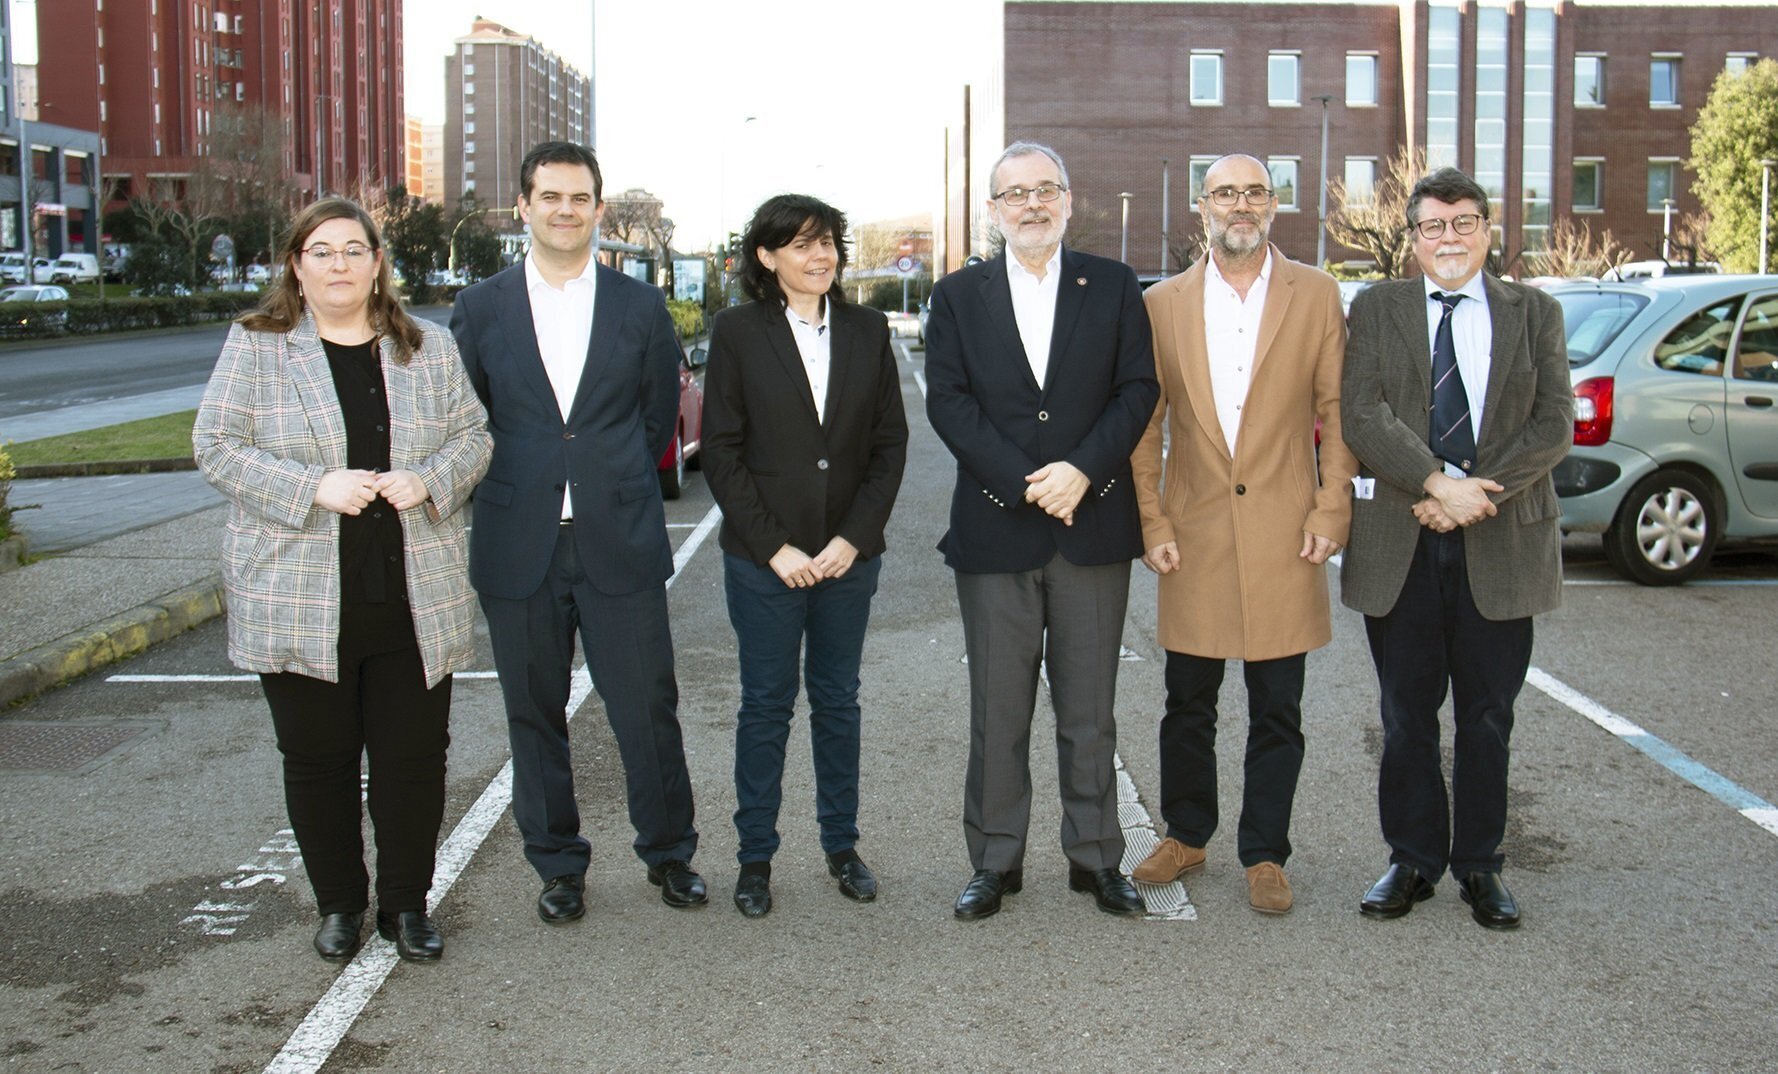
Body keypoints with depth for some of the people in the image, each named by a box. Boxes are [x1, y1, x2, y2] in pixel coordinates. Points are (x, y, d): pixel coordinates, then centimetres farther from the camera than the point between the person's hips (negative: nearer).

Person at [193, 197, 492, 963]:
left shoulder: (430, 348, 8)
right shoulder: (254, 347, 1)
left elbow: (474, 436, 9)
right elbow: (217, 448, -4)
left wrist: (430, 480, -12)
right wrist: (314, 489, -16)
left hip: (414, 602, 2)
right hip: (298, 602, -1)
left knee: (414, 756, 6)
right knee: (318, 758, 8)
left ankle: (406, 904, 21)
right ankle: (338, 904, 25)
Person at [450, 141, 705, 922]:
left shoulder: (641, 307, 4)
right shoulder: (479, 309, 4)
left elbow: (660, 419, 10)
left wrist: (615, 491, 8)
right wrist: (516, 488, 5)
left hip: (620, 544, -1)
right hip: (517, 549, 1)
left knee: (648, 709, 3)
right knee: (535, 716, 9)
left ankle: (668, 853, 23)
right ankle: (557, 865, 25)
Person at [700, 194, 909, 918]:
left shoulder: (867, 331, 5)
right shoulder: (739, 333, -2)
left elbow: (890, 444, 4)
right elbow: (721, 451, -4)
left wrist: (854, 538, -7)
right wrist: (775, 547, -11)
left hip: (849, 554, 3)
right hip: (763, 558, -2)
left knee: (838, 701, 12)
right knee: (767, 705, 5)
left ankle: (841, 846, 24)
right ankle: (755, 857, 17)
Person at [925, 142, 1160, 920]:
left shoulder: (1113, 286, 8)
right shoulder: (958, 297, 7)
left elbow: (1138, 389, 1)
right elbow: (948, 400, -2)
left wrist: (1082, 470, -14)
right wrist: (1025, 482, -13)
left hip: (1094, 527, 0)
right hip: (995, 532, 0)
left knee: (1089, 710, 8)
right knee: (997, 710, 5)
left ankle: (1096, 858, 19)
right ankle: (995, 862, 16)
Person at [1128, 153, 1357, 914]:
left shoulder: (1316, 296, 3)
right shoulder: (1163, 304, 5)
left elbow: (1337, 411, 3)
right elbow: (1144, 425, 6)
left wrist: (1331, 511, -5)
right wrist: (1152, 523, -1)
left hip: (1283, 536, -1)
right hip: (1194, 536, 1)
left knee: (1277, 709, 6)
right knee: (1187, 702, 11)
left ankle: (1265, 853, 19)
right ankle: (1185, 836, 28)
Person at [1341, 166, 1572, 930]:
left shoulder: (1534, 314, 8)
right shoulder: (1376, 309, 6)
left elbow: (1554, 426, -1)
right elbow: (1362, 415, -7)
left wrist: (1477, 497, -13)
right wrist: (1438, 484, -19)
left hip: (1501, 540, 0)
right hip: (1400, 541, 0)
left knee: (1487, 715, 8)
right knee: (1407, 714, 8)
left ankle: (1479, 865, 20)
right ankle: (1413, 860, 20)